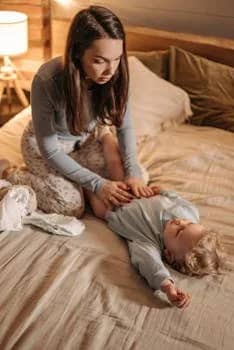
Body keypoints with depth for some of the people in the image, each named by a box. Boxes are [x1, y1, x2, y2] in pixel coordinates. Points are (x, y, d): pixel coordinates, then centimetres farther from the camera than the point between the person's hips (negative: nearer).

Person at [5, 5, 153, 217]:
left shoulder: (115, 75, -25)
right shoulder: (47, 81, -37)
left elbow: (125, 126, -10)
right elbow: (49, 149, -27)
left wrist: (133, 172, -24)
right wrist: (97, 184, -28)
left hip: (86, 139, 5)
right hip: (45, 143, -4)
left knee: (132, 177, -7)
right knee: (71, 208, -17)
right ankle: (15, 177, 9)